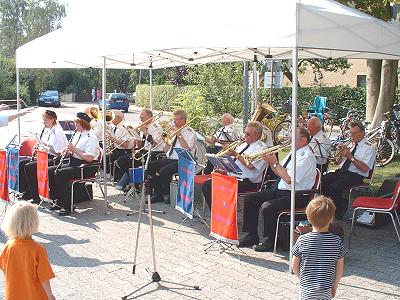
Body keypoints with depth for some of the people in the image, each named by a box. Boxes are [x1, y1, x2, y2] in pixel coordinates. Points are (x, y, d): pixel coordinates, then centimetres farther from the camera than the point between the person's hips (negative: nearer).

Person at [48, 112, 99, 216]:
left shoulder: (91, 137, -13)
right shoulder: (77, 134, 16)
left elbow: (89, 158, -24)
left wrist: (74, 149, -20)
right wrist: (68, 151, 0)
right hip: (73, 163, 10)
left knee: (60, 174, -27)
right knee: (50, 171, -2)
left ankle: (66, 206, -20)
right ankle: (58, 201, 3)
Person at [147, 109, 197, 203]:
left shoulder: (190, 132, -3)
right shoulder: (174, 131, 18)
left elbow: (187, 149, -19)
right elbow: (166, 150, 17)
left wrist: (179, 135, -14)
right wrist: (167, 141, -4)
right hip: (169, 159, 8)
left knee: (163, 171, -30)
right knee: (150, 166, -11)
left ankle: (166, 194, -6)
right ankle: (158, 194, -3)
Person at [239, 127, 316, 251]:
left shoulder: (307, 156, -16)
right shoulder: (294, 152, 14)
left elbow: (289, 178, -24)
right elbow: (280, 173, 18)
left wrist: (275, 162, -16)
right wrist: (272, 162, 1)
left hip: (297, 196, -10)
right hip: (280, 190, 10)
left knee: (267, 206, -31)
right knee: (250, 198, 2)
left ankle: (269, 241, -10)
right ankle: (252, 235, 9)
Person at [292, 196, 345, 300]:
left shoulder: (302, 240, -13)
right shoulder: (336, 241, -11)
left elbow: (295, 266, -4)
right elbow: (340, 269, -2)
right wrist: (335, 285, 13)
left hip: (307, 290, -2)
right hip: (326, 291, 2)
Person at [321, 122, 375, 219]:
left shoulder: (369, 148, -2)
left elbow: (364, 168, -15)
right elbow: (337, 162, 21)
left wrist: (350, 157, -17)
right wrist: (341, 155, -1)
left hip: (355, 176, -7)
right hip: (341, 172, 7)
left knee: (333, 188, -30)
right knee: (321, 181, -16)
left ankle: (340, 208, -5)